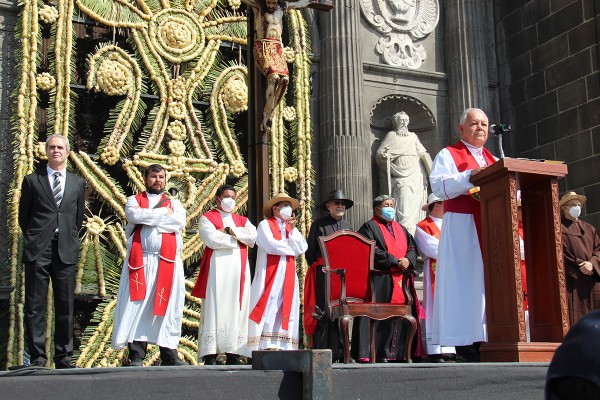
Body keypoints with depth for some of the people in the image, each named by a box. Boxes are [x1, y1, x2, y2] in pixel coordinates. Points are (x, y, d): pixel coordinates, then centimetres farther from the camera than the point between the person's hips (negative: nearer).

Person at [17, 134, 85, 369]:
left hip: (66, 250, 2)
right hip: (37, 251, -2)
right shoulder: (32, 180, 8)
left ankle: (63, 357, 11)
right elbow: (23, 216, 10)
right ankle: (37, 357, 4)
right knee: (35, 306, -2)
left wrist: (69, 239, 10)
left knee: (65, 306, 4)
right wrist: (33, 238, 5)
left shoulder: (77, 183, 14)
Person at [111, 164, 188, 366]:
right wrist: (164, 213, 0)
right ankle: (136, 356, -5)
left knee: (168, 307, -1)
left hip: (167, 262, 1)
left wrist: (147, 220, -4)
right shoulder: (134, 200, 16)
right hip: (139, 260, -1)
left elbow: (180, 222, -3)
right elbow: (134, 215, -7)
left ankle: (169, 354, 4)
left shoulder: (174, 203, 19)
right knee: (137, 306, -7)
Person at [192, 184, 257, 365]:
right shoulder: (207, 218, 9)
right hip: (217, 267, -5)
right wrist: (239, 238, 0)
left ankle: (233, 353, -1)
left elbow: (253, 235, 3)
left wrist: (229, 230, -5)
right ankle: (210, 354, -12)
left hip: (239, 269, 5)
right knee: (215, 307, -11)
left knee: (237, 308, -1)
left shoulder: (242, 220, 24)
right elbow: (212, 240, -9)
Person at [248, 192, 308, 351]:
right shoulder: (265, 225, 5)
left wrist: (292, 229, -2)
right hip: (270, 274, -6)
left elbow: (302, 248, 8)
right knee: (269, 308, -11)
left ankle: (284, 346, -1)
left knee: (287, 310, 0)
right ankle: (266, 345, -12)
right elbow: (271, 244, -12)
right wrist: (291, 248, 2)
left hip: (288, 275, 6)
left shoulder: (291, 227, 22)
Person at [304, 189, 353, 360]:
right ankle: (320, 351, -6)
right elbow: (310, 252, 4)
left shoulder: (348, 227, 18)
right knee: (323, 312, -8)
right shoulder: (318, 225, 5)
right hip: (323, 273, -4)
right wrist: (317, 268, -2)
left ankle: (338, 351, 5)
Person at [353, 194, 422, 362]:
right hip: (381, 281, -6)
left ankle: (399, 352, 4)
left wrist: (408, 260, -6)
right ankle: (380, 353, -11)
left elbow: (412, 248, 16)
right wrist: (395, 261, -14)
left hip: (401, 280, 6)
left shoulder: (401, 229, 25)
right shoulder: (370, 227, 4)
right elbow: (372, 251, -10)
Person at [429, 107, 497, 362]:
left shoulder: (493, 160, 25)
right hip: (462, 228, -6)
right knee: (465, 282, -10)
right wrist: (469, 177, -21)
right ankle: (465, 344, -11)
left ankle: (486, 340, 1)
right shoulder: (448, 155, 6)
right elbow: (439, 186, -9)